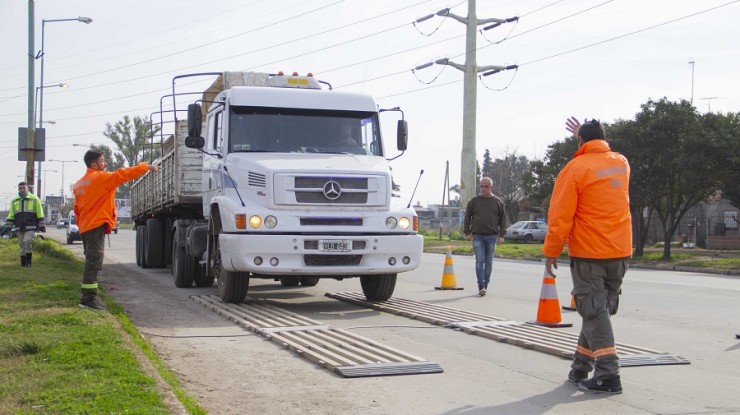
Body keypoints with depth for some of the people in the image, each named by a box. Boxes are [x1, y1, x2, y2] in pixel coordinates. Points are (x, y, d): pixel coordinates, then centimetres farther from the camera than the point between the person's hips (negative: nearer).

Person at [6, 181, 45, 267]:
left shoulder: (34, 199, 3)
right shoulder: (14, 200, 13)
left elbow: (39, 213, 3)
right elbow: (11, 214, 16)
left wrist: (41, 225, 0)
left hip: (31, 227, -4)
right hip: (19, 228, 4)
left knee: (27, 241, -20)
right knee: (22, 244, 5)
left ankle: (29, 261, -11)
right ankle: (23, 262, 13)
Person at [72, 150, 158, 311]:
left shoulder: (80, 184, 18)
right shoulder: (102, 177, -9)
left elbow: (77, 209, 21)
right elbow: (125, 174, -9)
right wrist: (147, 167, -1)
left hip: (85, 227, 10)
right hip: (97, 225, -10)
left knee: (91, 262, 13)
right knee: (94, 262, -12)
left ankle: (87, 297, 14)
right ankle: (88, 298, -17)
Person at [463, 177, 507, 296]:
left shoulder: (498, 202, 6)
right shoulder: (474, 201, 5)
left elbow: (503, 219, 8)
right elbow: (467, 217, 8)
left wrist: (501, 235, 2)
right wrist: (467, 233, 0)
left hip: (492, 236, 1)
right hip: (477, 236, -1)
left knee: (489, 262, 6)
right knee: (479, 261, -9)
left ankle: (485, 286, 14)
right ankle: (481, 287, -14)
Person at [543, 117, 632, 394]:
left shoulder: (575, 169, -11)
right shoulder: (622, 163, 7)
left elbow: (560, 216, -12)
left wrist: (551, 251, -3)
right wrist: (584, 134, 38)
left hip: (588, 253, -6)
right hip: (620, 252, 6)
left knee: (594, 312, -3)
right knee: (601, 310, 13)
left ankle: (608, 374, -9)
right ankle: (581, 369, 21)